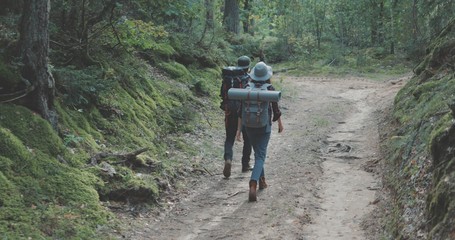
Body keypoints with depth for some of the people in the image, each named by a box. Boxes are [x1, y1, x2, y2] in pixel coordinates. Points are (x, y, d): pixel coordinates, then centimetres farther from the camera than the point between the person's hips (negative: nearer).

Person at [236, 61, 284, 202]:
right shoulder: (270, 89, -11)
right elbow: (276, 110, -5)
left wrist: (239, 129, -1)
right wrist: (280, 124, 13)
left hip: (249, 126, 3)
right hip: (264, 127, -3)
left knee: (258, 153, 24)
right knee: (260, 156, -1)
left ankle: (262, 181, 36)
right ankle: (253, 185, -22)